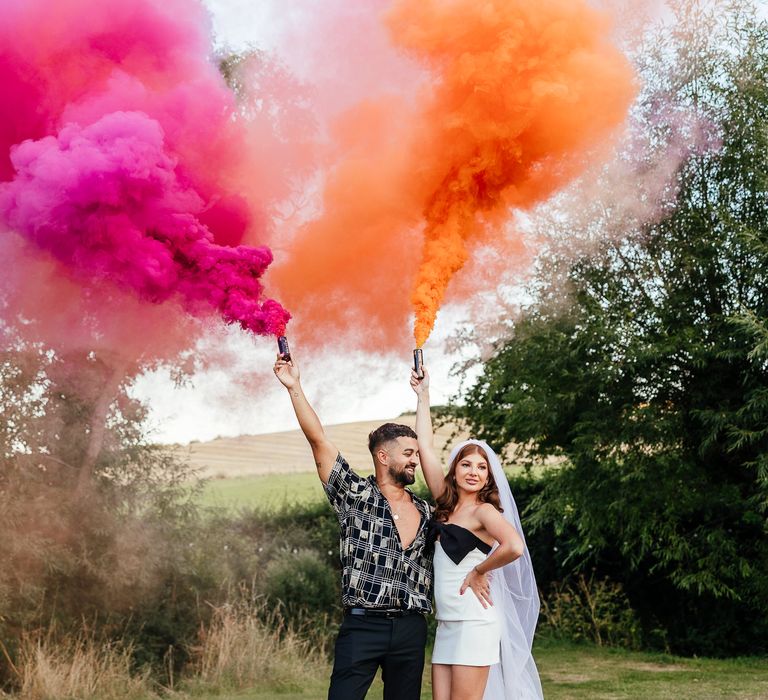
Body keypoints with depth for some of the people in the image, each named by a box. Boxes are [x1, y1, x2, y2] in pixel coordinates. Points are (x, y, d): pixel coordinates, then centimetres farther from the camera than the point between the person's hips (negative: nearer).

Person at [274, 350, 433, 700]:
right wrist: (295, 388, -13)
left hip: (411, 628, 4)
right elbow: (319, 441, -7)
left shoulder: (426, 512, 13)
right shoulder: (355, 496, 1)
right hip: (362, 624, -4)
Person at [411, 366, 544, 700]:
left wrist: (478, 573, -13)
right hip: (445, 624, 7)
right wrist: (423, 395, 12)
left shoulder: (485, 511, -8)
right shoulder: (446, 504, 10)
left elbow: (515, 547, -27)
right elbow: (425, 447, 11)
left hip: (474, 623, -7)